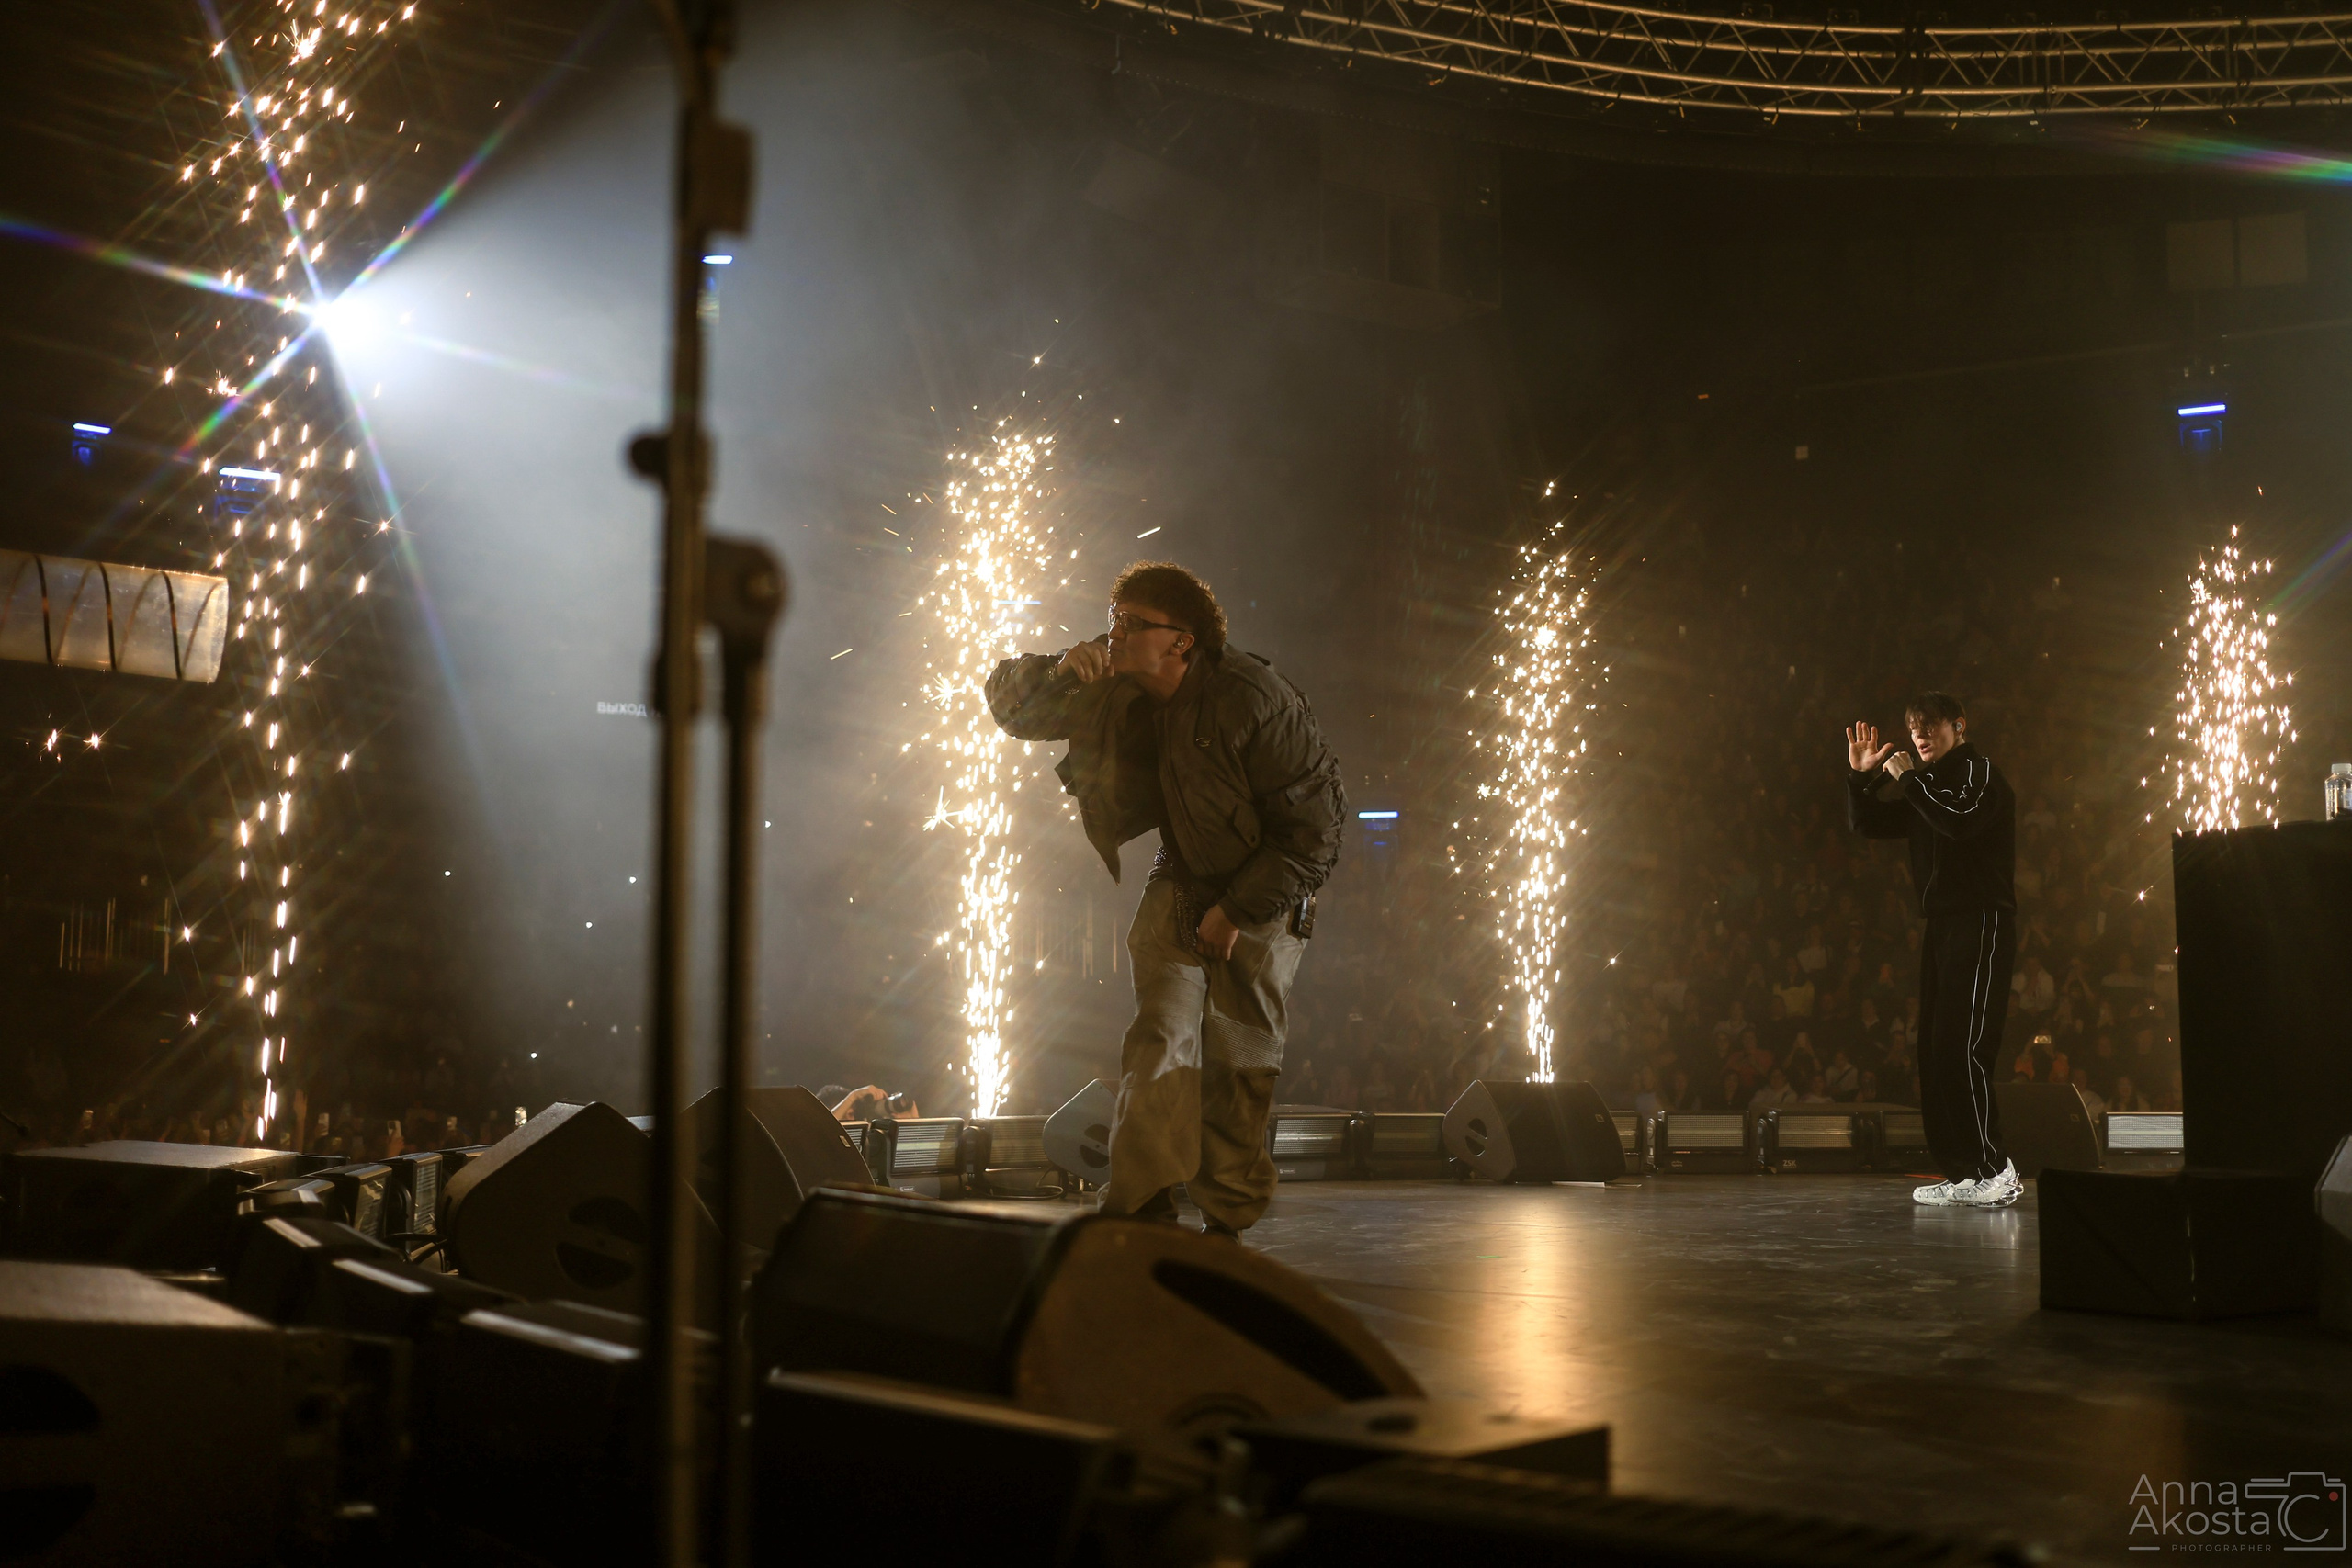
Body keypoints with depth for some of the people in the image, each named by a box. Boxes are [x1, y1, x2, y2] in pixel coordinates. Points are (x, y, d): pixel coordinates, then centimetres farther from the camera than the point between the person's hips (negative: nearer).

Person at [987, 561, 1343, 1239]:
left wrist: (1237, 911, -18)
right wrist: (1060, 673, -23)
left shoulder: (1252, 701, -26)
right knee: (1160, 1034, -12)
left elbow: (1314, 829, -21)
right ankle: (1143, 1202, -13)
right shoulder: (1117, 688, -8)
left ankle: (1226, 1220, 13)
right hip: (1181, 882, 4)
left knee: (1239, 1062, -2)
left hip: (1263, 896, -4)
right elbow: (1010, 704, -1)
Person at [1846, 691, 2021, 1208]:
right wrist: (1859, 777, 7)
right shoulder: (1928, 783, 21)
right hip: (1940, 927, 9)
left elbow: (1960, 821, -24)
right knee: (1935, 1051, 5)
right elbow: (1868, 824, 22)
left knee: (1961, 1048, -16)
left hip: (1980, 925, -9)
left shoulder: (1979, 773, -4)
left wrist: (1908, 779, -16)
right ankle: (1961, 1172, 8)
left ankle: (1994, 1168, -13)